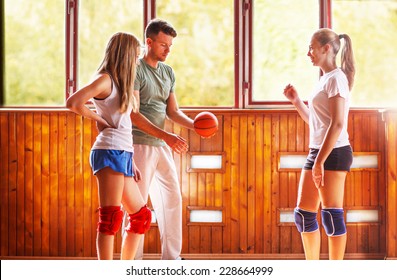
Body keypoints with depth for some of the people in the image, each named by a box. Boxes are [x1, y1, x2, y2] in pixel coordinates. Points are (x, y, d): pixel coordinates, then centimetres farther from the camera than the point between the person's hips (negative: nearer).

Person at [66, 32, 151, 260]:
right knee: (111, 217, -15)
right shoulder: (105, 79, -3)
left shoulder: (121, 84, 24)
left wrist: (131, 162, 17)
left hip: (122, 155, 10)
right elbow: (72, 102, -19)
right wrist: (98, 119, -6)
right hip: (110, 152, -10)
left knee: (142, 216, 14)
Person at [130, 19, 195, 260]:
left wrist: (194, 125, -5)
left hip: (162, 146, 8)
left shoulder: (168, 72, 13)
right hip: (140, 145, -8)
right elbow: (133, 114, -17)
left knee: (172, 199, 10)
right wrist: (166, 136, -24)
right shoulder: (135, 70, -10)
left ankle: (171, 257, 19)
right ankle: (133, 261, 4)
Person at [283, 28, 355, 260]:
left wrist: (320, 161, -22)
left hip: (334, 153, -10)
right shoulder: (325, 79, 18)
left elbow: (337, 124, -19)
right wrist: (296, 101, 15)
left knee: (331, 215, -7)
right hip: (317, 151, 10)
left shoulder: (336, 78, -9)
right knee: (303, 215, 10)